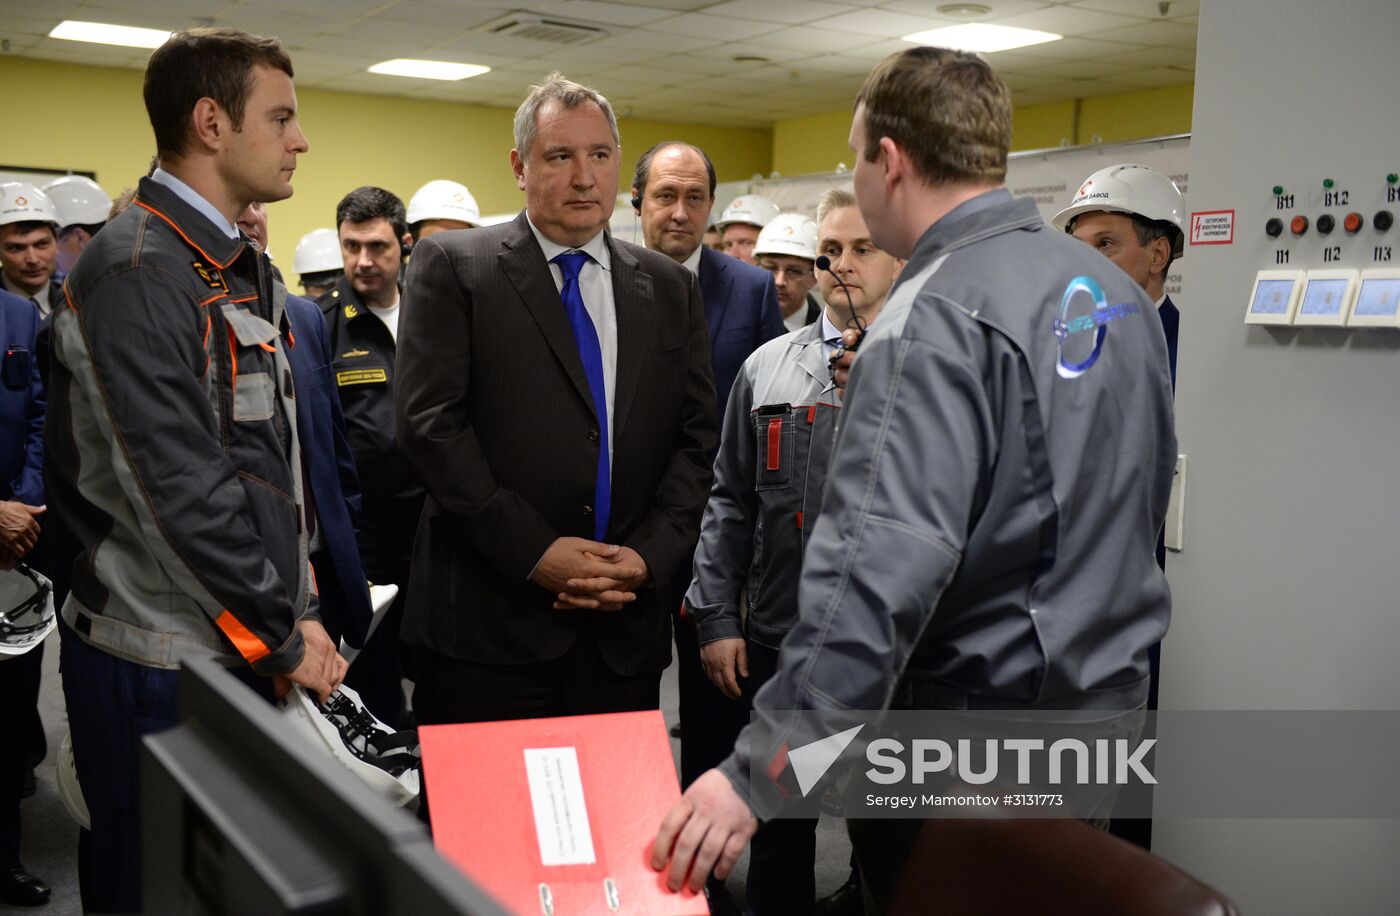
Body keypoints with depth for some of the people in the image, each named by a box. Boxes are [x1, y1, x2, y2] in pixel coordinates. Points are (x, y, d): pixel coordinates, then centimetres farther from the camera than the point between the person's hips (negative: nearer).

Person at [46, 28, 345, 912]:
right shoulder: (135, 272, -18)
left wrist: (293, 606, 9)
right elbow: (179, 489, -22)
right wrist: (284, 635, -14)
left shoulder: (239, 266, 12)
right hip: (163, 667, -8)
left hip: (249, 648, 9)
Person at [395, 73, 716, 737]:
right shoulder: (451, 266, 0)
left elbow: (698, 439, 9)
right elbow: (429, 422, -9)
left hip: (627, 624, 4)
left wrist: (650, 555, -6)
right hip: (487, 625, -3)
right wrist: (534, 551, -13)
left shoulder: (670, 288, 12)